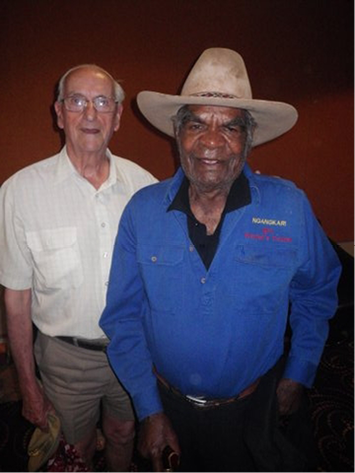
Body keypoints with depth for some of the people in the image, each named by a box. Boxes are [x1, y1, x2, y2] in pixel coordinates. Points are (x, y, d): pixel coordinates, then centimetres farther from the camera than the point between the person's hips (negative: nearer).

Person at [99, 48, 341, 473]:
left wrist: (298, 375, 1)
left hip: (256, 410, 0)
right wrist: (148, 408, -5)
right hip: (168, 402, 2)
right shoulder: (141, 210, -13)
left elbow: (315, 293, 2)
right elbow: (124, 315, -6)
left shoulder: (289, 207, -14)